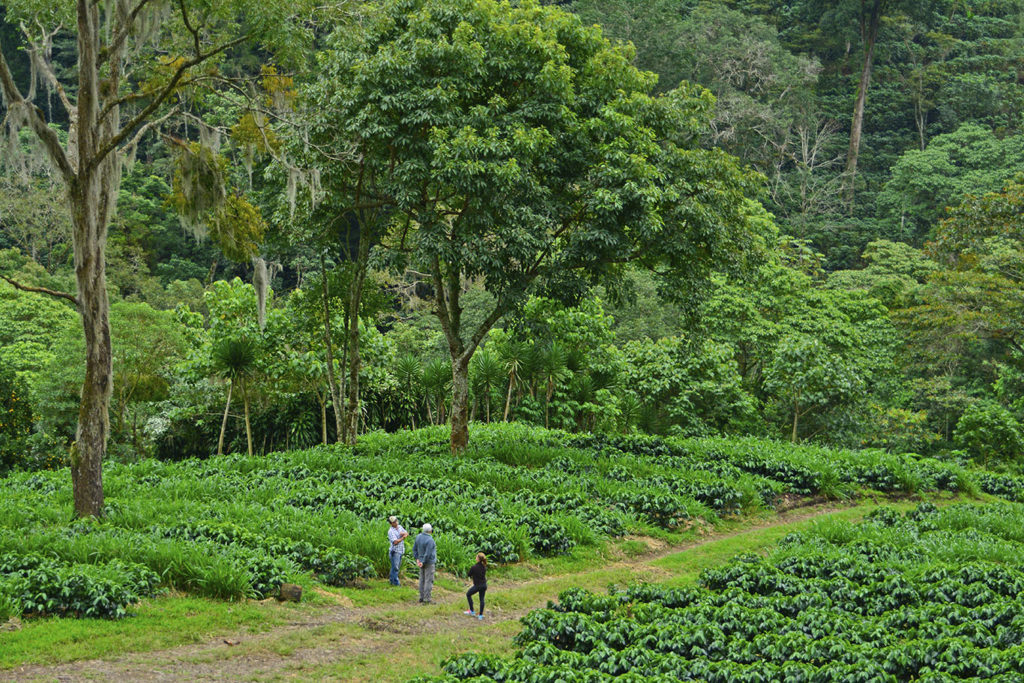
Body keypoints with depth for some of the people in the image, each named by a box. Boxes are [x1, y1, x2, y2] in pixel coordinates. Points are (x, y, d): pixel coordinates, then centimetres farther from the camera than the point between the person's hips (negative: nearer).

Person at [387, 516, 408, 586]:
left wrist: (403, 533, -14)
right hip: (395, 551, -8)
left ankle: (392, 581, 22)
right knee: (395, 568, -5)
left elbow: (407, 533, 8)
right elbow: (395, 542, -24)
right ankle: (396, 583, -3)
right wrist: (403, 538, -15)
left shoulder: (400, 527, 7)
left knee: (397, 567, 13)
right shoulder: (391, 531, -16)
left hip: (401, 551, 8)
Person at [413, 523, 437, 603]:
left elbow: (414, 548, 8)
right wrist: (423, 562, -13)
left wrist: (417, 559, 9)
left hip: (421, 560, 8)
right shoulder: (430, 540, -21)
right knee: (429, 580, -3)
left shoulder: (418, 537, 1)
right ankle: (427, 598, -4)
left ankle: (421, 597, 18)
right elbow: (428, 553, -22)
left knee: (422, 579, 14)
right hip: (429, 562, -8)